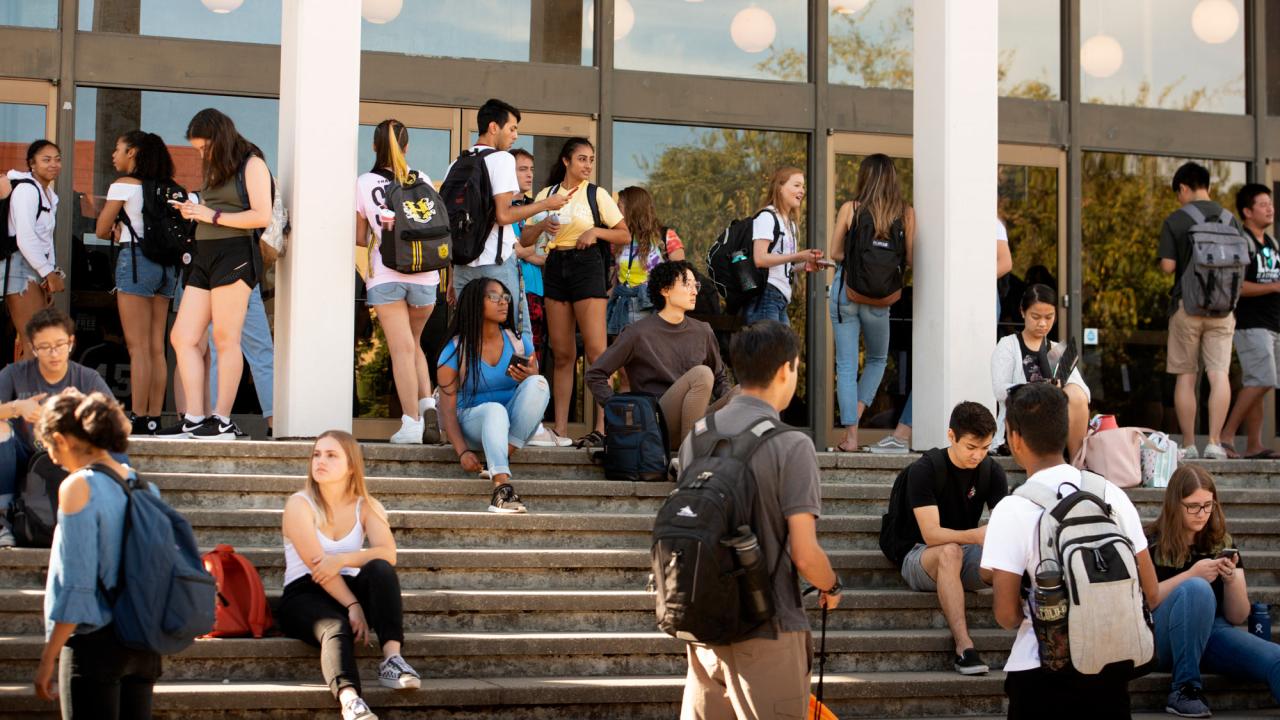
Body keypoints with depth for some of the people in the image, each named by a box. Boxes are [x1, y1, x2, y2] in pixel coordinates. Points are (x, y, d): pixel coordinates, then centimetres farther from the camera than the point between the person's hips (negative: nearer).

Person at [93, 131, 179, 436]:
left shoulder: (123, 185, -5)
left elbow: (101, 230, -2)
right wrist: (126, 230, 11)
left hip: (136, 260, -6)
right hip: (165, 264, 6)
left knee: (138, 346, -7)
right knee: (157, 348, 6)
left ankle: (139, 419, -10)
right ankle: (154, 419, 5)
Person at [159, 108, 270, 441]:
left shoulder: (251, 164, -2)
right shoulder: (214, 170, 21)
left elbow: (262, 216, -13)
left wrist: (213, 216, -10)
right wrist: (194, 212, 7)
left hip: (235, 254, -8)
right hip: (205, 255, 9)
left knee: (225, 339, -7)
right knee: (182, 338, 1)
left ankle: (223, 420, -2)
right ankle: (194, 419, 2)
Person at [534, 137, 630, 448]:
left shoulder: (596, 194, 4)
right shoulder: (546, 195, 12)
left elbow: (625, 235, 5)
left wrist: (596, 231, -11)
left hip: (586, 265, -3)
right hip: (555, 268, 3)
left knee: (596, 350, -12)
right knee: (562, 353, 5)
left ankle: (602, 427, -13)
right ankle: (560, 428, 7)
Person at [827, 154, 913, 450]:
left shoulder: (850, 209, -5)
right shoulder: (906, 213, -3)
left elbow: (835, 253, -1)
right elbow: (910, 258, 0)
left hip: (845, 290, 0)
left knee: (846, 364, 5)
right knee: (877, 359, 23)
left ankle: (850, 434, 1)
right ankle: (856, 417, 10)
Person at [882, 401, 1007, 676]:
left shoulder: (992, 471, 0)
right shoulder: (924, 469, -16)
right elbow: (931, 534, -25)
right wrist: (976, 535, -43)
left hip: (966, 555, 4)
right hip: (919, 557, -4)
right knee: (950, 551, -39)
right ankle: (964, 646, -44)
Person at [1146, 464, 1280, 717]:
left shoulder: (1223, 544, 14)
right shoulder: (1152, 544, 4)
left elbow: (1238, 617, 12)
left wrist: (1231, 579, -7)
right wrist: (1191, 574, -16)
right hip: (1165, 639, -3)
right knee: (1196, 588, -34)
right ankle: (1185, 689, -25)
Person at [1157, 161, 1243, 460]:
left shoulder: (1175, 220, -5)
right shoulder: (1230, 220, 5)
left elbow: (1167, 265, -9)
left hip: (1187, 304, -2)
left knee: (1186, 375, 4)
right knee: (1219, 373, -1)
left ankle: (1188, 445, 5)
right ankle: (1215, 442, -7)